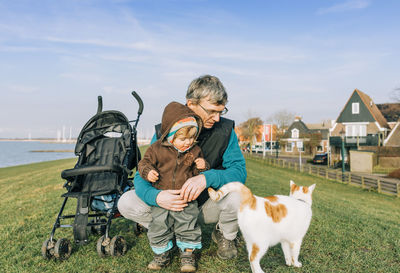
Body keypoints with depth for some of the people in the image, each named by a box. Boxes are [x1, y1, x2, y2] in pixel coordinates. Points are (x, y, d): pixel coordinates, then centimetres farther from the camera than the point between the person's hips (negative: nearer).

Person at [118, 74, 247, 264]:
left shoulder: (225, 129, -15)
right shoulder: (163, 132, -14)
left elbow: (239, 171, -19)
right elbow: (142, 175, -13)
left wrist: (208, 177, -40)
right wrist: (155, 196, -37)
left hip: (208, 205, -1)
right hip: (172, 202, 1)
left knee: (236, 197, -34)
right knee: (126, 203, -18)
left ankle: (225, 236, 3)